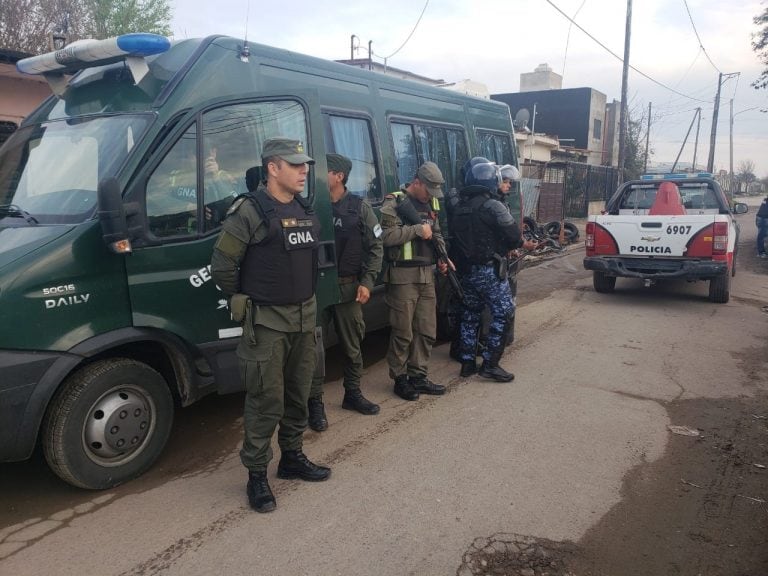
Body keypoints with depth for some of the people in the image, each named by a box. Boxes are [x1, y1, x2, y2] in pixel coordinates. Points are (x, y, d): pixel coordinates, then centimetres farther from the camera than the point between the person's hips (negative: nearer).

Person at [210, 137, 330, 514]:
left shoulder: (305, 211, 10)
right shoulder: (250, 211, -13)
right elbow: (222, 266, -10)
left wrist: (304, 297, 15)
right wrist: (244, 300, 0)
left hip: (304, 317, 7)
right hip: (267, 323, -7)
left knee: (299, 395, 17)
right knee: (266, 402, 0)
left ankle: (292, 458, 34)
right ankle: (256, 475, 16)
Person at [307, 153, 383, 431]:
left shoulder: (359, 207, -1)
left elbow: (375, 247, 1)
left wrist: (366, 282, -8)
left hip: (348, 288, 0)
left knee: (352, 345, 13)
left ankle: (353, 394, 30)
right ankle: (316, 403, 13)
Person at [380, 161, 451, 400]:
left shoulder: (430, 204, 15)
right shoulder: (394, 203, -8)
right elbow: (386, 236, -21)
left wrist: (443, 257, 9)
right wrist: (417, 230, -18)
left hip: (427, 275, 7)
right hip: (403, 277, -7)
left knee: (427, 331, 10)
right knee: (403, 333, 0)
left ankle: (418, 376, 22)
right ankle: (400, 379, 14)